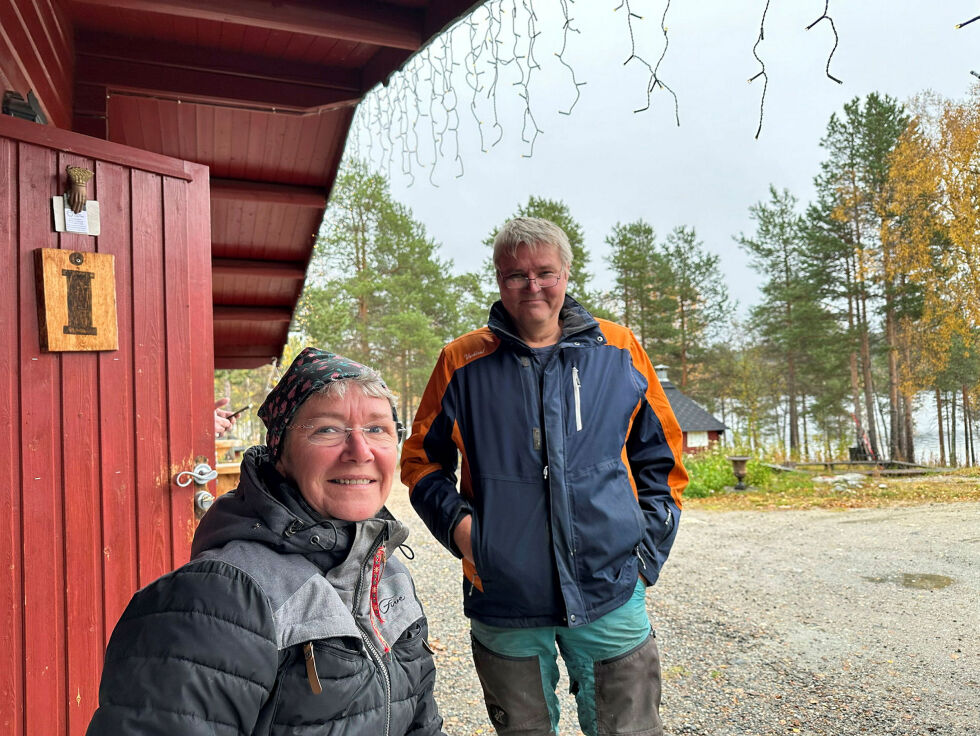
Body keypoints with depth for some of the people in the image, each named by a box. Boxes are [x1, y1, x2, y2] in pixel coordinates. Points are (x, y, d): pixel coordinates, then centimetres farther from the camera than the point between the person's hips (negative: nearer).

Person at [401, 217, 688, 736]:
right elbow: (422, 459, 7)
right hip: (503, 600, 0)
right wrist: (457, 522, -9)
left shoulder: (619, 351, 1)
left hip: (610, 596, 1)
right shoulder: (462, 362, -2)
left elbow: (660, 456, 9)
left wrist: (648, 549, 3)